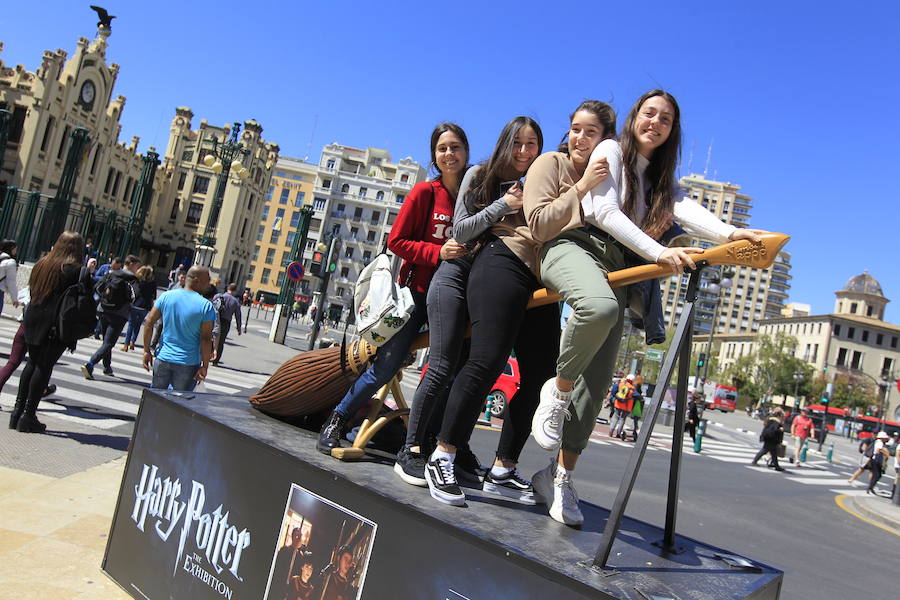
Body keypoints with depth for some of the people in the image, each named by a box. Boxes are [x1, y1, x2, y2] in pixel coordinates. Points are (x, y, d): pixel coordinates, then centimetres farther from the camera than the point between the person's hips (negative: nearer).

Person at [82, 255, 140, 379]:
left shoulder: (111, 274, 8)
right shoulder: (133, 279, -8)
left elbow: (98, 287, 3)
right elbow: (133, 297, -18)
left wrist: (105, 297, 13)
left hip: (104, 311, 6)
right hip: (119, 315, -6)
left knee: (106, 340, 21)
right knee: (108, 343, -5)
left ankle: (107, 367, 31)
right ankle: (89, 364, -21)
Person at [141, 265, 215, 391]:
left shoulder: (166, 296, 1)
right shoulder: (206, 306, -11)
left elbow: (149, 323, 1)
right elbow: (206, 338, -13)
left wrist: (146, 351, 9)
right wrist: (205, 366, -8)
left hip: (163, 358, 3)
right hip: (188, 363, -3)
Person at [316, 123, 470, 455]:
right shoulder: (425, 192, -2)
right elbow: (396, 241, -5)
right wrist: (438, 252, -18)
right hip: (419, 292, -3)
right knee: (386, 365, -2)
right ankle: (336, 420, 18)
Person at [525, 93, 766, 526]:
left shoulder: (660, 178, 23)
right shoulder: (611, 151, 5)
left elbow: (685, 209, 1)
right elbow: (604, 211, -10)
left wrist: (728, 233, -21)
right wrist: (657, 252, -22)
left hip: (615, 268, 6)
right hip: (574, 246, -6)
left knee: (598, 382, -5)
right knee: (599, 307, -41)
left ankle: (559, 477, 3)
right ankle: (558, 391, -16)